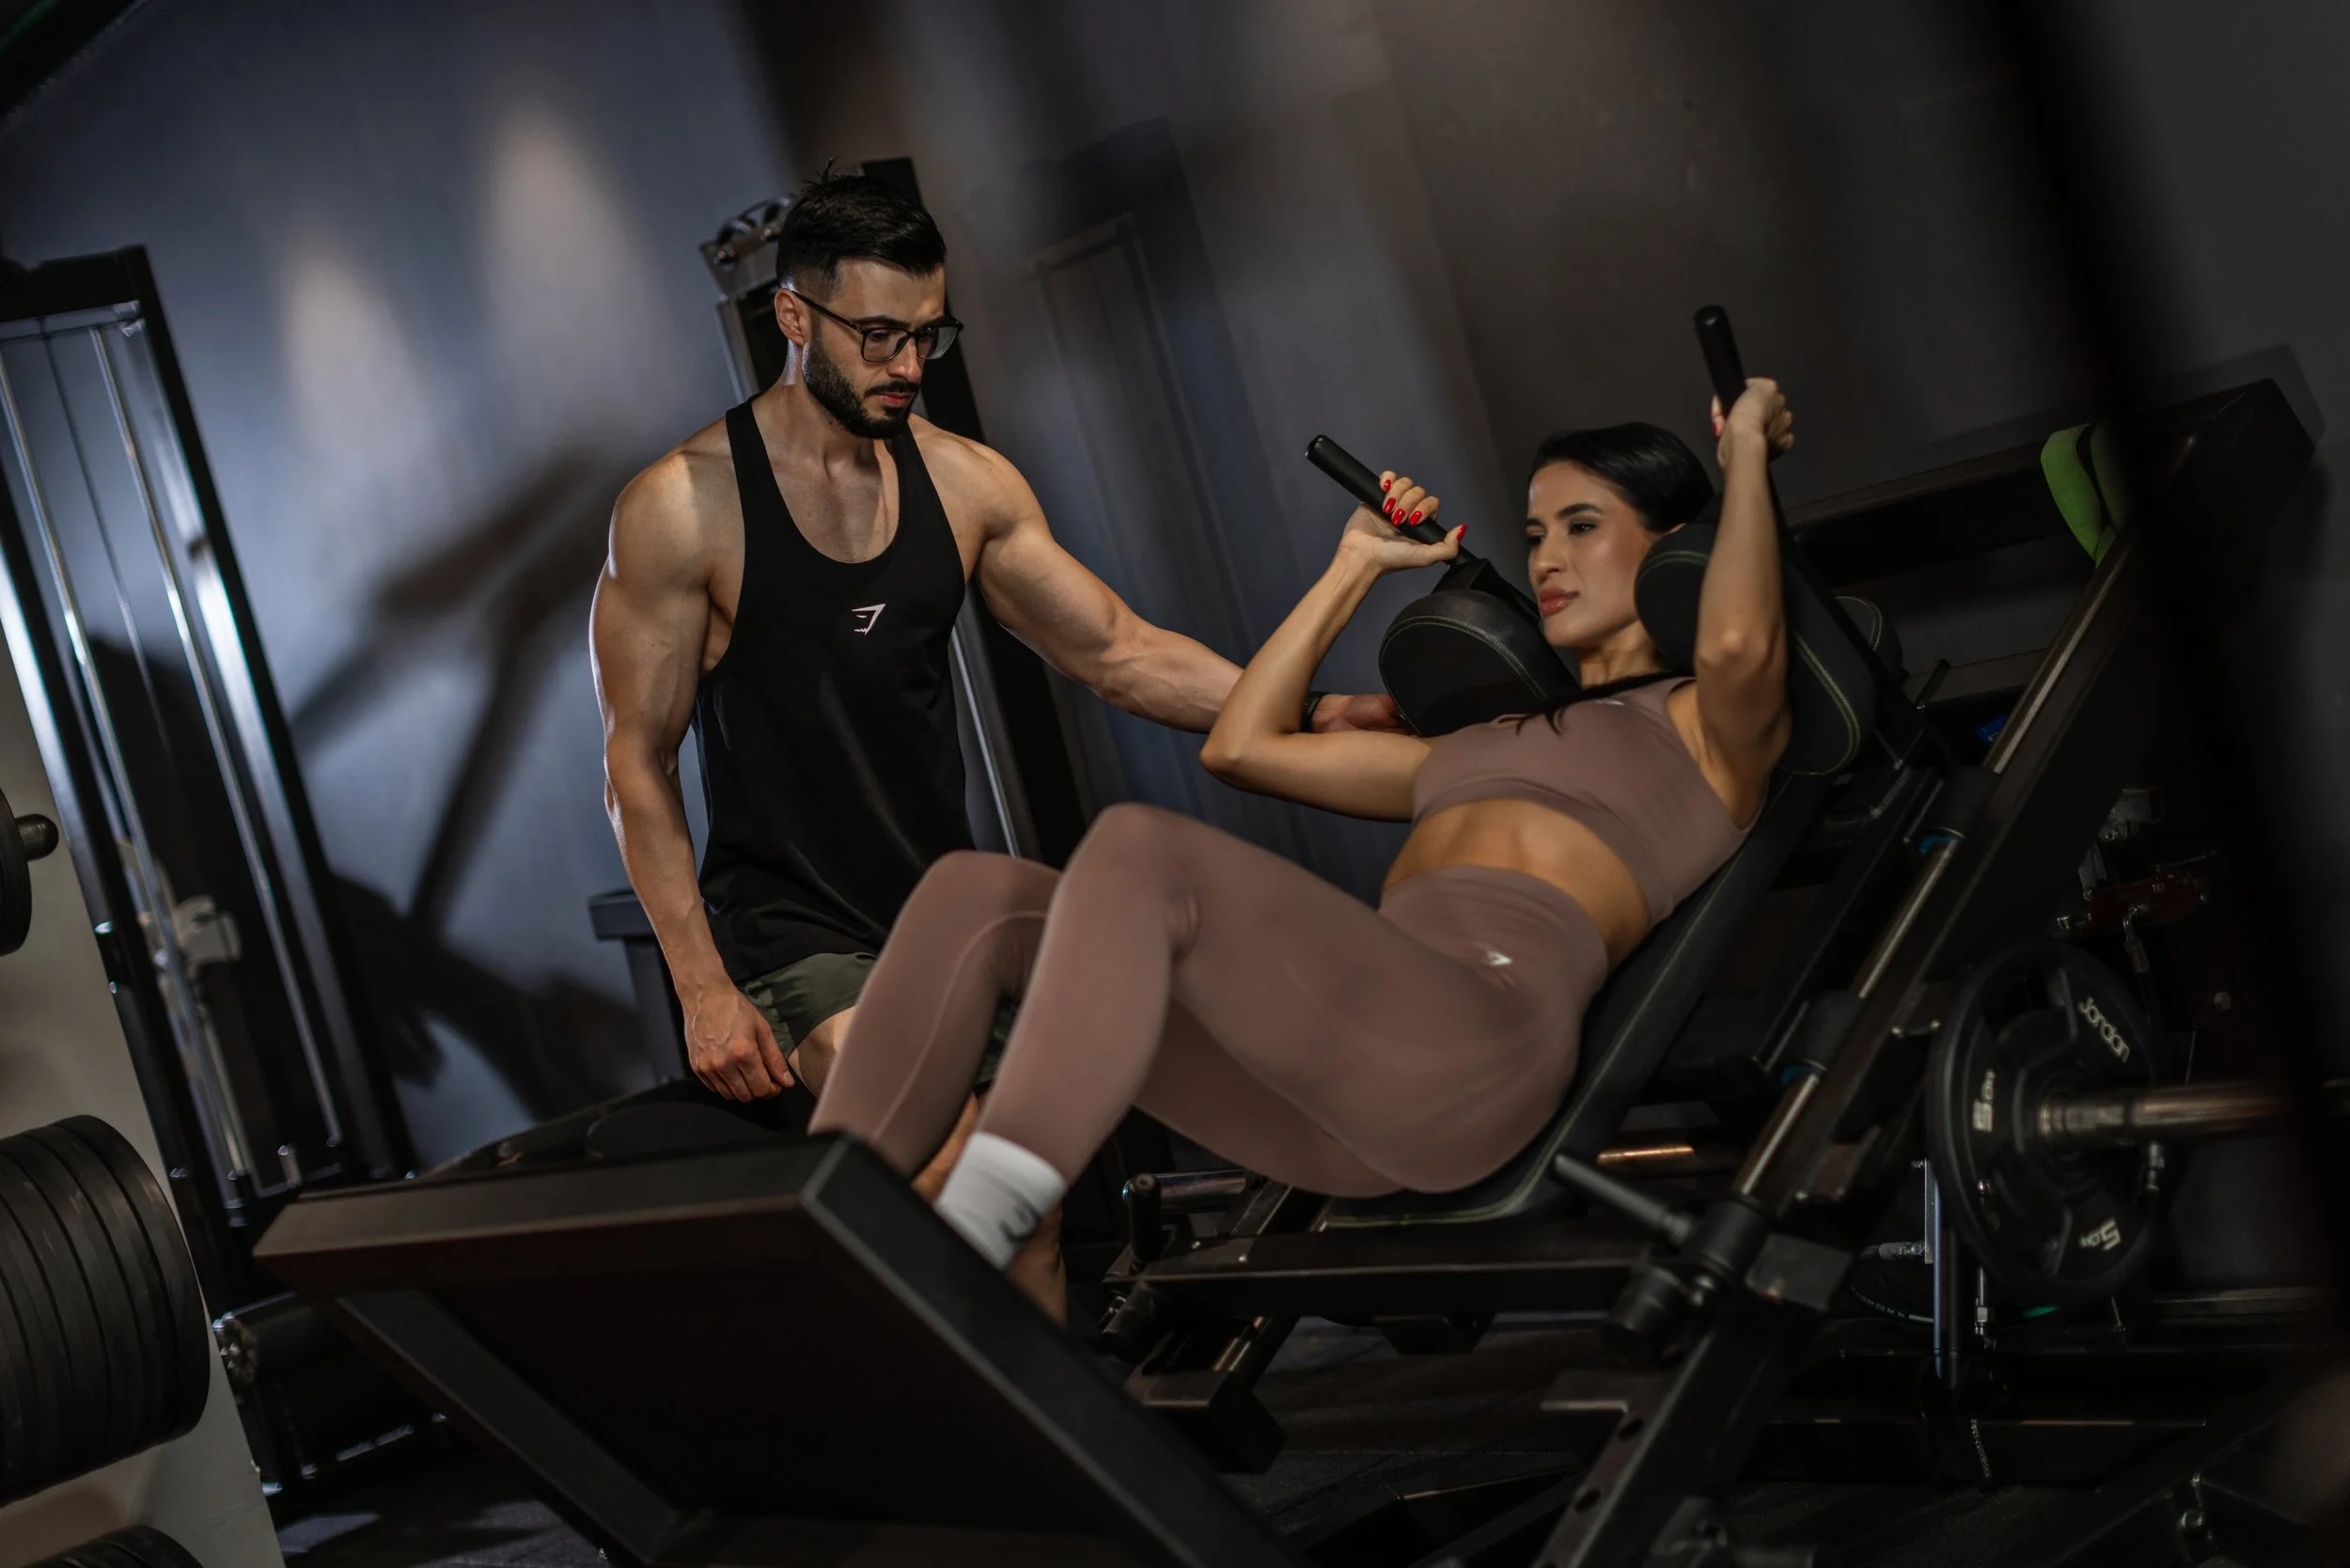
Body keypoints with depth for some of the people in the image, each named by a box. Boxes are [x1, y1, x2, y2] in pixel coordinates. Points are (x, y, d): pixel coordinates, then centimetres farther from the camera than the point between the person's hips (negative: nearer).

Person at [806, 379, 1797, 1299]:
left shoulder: (1707, 727, 17)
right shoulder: (1489, 741, 37)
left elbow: (1738, 643, -10)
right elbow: (1242, 744, 37)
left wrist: (1746, 451, 6)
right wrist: (1357, 567, 39)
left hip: (1477, 1034, -7)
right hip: (1337, 1092, 8)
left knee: (1140, 851, -30)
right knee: (974, 896, -8)